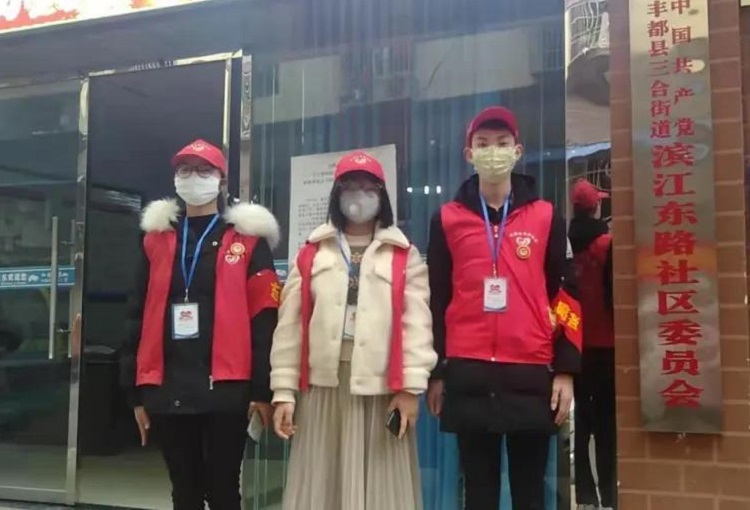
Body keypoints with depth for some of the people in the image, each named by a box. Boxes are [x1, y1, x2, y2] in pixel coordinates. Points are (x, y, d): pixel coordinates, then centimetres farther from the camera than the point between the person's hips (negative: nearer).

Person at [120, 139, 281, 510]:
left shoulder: (247, 238, 1)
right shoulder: (157, 238, 12)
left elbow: (264, 319, -4)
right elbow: (139, 317, 12)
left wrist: (263, 389, -9)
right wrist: (137, 390, 8)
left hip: (225, 388, -3)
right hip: (168, 389, 4)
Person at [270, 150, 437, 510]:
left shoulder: (405, 256, 7)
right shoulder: (312, 253, 11)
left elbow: (416, 322, -3)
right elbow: (290, 325, 7)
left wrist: (411, 387, -12)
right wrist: (284, 390, 1)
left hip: (382, 388, -1)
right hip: (323, 386, 2)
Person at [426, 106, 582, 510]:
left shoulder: (545, 216, 6)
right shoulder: (447, 219, 7)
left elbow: (566, 294, 6)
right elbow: (436, 300, 8)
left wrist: (566, 369, -1)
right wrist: (435, 372, 7)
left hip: (532, 374, 0)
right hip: (468, 376, 0)